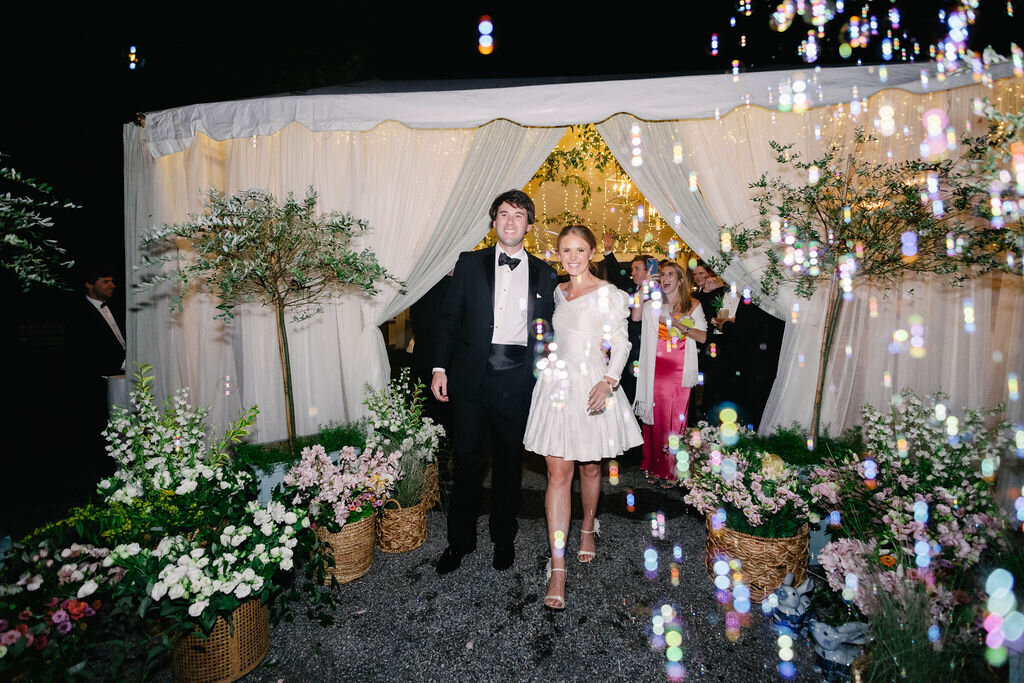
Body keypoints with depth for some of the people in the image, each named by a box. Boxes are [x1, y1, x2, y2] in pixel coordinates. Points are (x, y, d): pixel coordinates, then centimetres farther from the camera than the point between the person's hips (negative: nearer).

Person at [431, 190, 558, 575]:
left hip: (517, 380, 1)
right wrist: (439, 367, -2)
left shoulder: (543, 273, 8)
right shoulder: (470, 264, 7)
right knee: (468, 460, 6)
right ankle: (460, 540, 25)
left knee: (510, 462, 12)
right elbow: (450, 318, 5)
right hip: (472, 377, 0)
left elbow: (548, 330, 8)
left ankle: (504, 539, 31)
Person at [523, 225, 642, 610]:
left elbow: (621, 344, -7)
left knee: (590, 467, 13)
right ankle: (557, 567, 2)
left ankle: (588, 527, 42)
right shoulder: (556, 293, 11)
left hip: (593, 388, -2)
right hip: (556, 387, 3)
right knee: (558, 474, -3)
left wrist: (608, 382, -21)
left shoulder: (608, 295, -3)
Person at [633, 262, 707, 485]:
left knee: (677, 416, 1)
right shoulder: (653, 304, 9)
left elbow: (703, 336, -1)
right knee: (656, 414, 1)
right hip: (657, 368, 1)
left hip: (680, 370, -1)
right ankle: (655, 464, 12)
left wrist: (678, 325, -12)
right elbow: (635, 316, -11)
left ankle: (673, 469, 10)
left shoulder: (693, 305, 7)